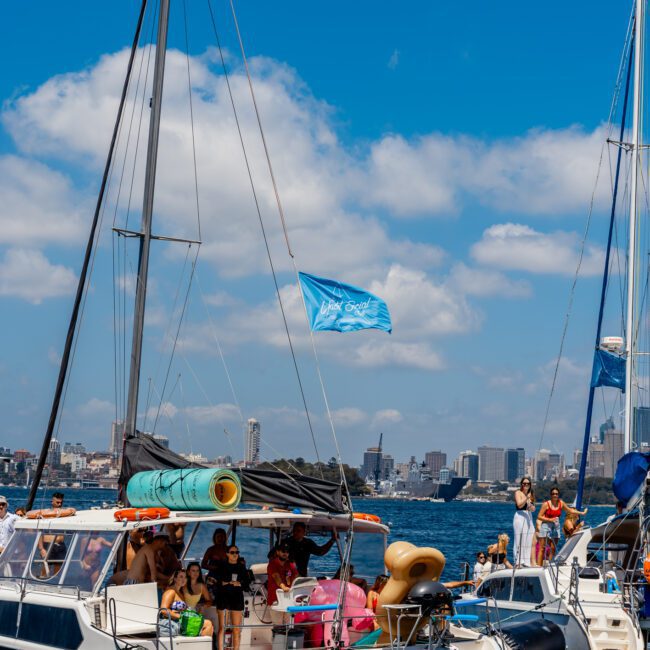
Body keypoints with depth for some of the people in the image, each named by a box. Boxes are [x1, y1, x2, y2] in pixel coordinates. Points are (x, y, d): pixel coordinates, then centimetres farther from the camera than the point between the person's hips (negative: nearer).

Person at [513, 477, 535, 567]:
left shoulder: (530, 494, 18)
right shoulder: (518, 493, 0)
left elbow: (533, 509, 15)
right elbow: (519, 504, -15)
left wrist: (531, 506, -7)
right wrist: (526, 498, -25)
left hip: (528, 517, 7)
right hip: (520, 516, -7)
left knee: (528, 541, 4)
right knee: (519, 540, -8)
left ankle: (526, 562, 9)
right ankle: (518, 562, -8)